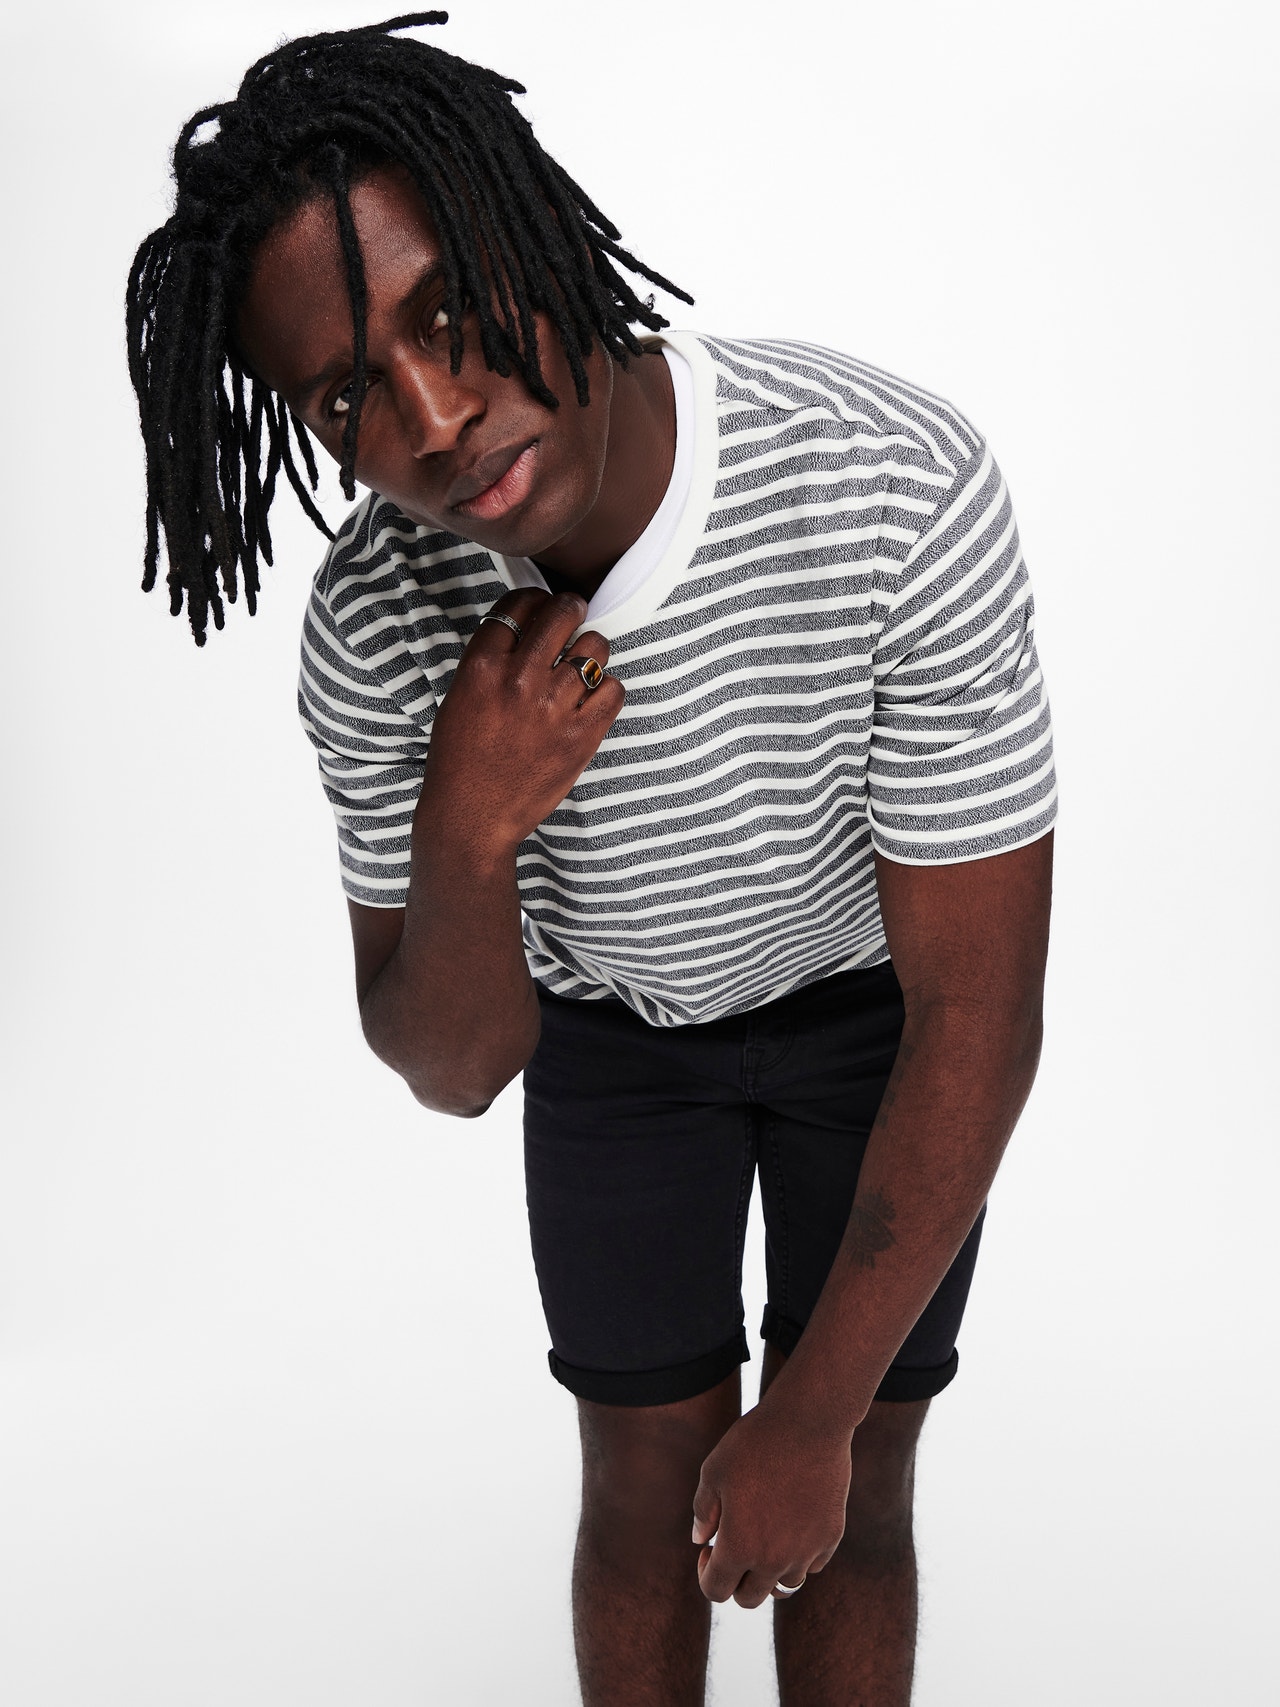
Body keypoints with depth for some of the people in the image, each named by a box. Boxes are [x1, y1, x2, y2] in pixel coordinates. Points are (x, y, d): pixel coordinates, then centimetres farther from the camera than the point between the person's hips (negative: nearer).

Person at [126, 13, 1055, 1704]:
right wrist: (459, 840, -40)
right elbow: (450, 1071, -17)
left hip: (878, 1005, -1)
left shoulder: (896, 486, -38)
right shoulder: (375, 628, -27)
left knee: (843, 1511, 6)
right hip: (610, 1015, 2)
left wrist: (812, 1416, -25)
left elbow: (979, 1016, -30)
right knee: (646, 1490, 10)